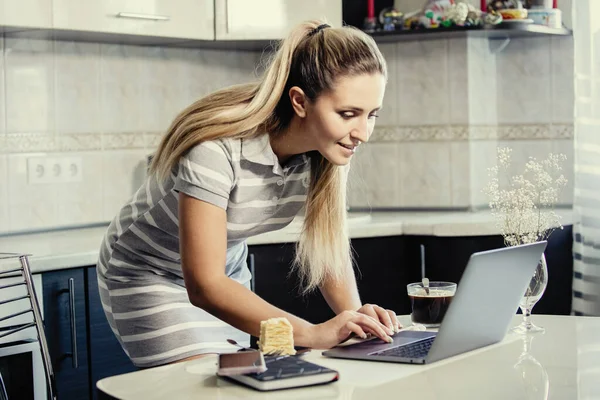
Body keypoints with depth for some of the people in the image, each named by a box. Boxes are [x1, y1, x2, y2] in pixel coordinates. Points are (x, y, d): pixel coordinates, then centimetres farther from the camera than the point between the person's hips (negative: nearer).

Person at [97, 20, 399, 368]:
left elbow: (329, 245, -6)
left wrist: (354, 313, -26)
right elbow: (204, 286, -36)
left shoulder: (327, 149, -16)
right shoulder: (216, 150, -36)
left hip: (226, 271, 6)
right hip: (149, 275, -6)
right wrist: (312, 334, -44)